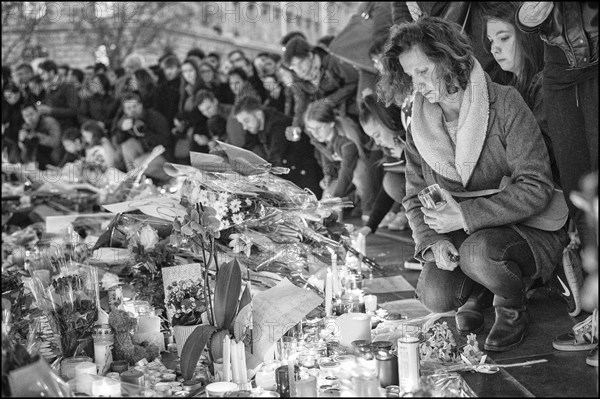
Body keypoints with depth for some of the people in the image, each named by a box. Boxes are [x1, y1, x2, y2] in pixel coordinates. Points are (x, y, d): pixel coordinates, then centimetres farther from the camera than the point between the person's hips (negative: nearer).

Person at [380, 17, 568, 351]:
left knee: (478, 252, -35)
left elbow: (536, 187, -19)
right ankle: (477, 292, 16)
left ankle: (514, 308, -1)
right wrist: (432, 241, -13)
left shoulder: (504, 104, -14)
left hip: (529, 230, -4)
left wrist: (466, 215, -25)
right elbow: (415, 198, 8)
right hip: (461, 237, 5)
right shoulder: (419, 127, 3)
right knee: (436, 296, -22)